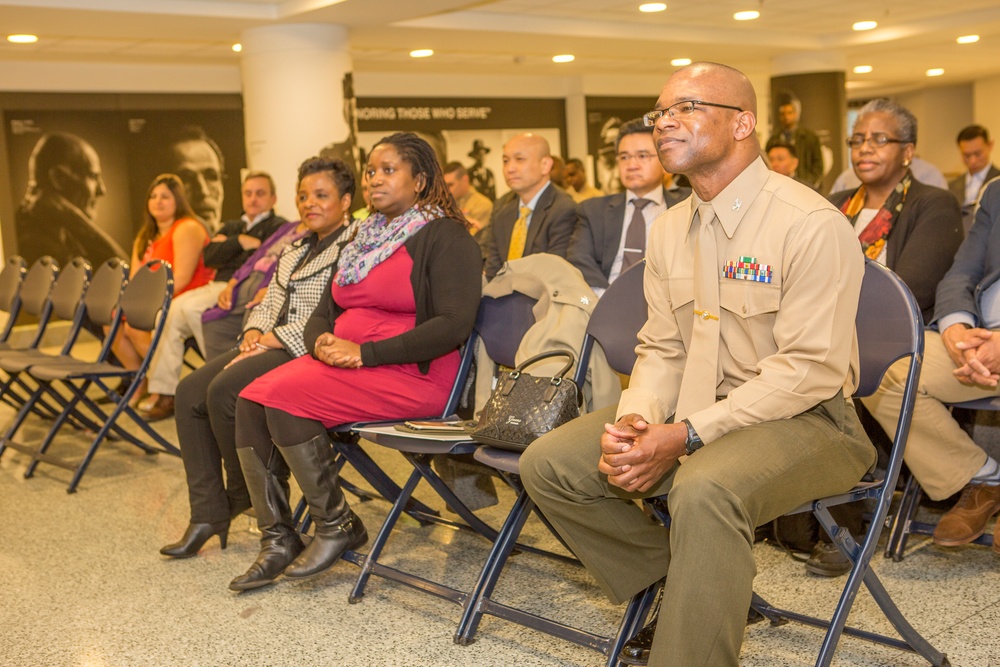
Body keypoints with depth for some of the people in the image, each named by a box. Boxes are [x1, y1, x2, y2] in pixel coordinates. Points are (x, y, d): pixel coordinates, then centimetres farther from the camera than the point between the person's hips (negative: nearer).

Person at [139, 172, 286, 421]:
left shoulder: (278, 227, 5)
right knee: (167, 313, -14)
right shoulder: (231, 227, 29)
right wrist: (241, 242, -2)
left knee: (190, 307, -29)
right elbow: (209, 257, 11)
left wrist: (227, 247, 1)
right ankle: (163, 392, -12)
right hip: (216, 287, 7)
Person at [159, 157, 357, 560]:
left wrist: (273, 339, -16)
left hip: (306, 350, -9)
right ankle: (208, 513, -8)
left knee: (225, 390, -27)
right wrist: (255, 333, 1)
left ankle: (246, 500, -4)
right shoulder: (296, 248, 23)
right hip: (269, 345, 9)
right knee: (191, 391, -9)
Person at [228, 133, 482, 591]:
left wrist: (365, 353, -20)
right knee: (250, 401, -14)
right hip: (340, 360, 8)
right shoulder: (366, 236, 20)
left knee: (286, 398, -25)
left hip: (412, 372, -8)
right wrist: (321, 340, -5)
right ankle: (278, 540, -9)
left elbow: (453, 325, -17)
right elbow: (326, 309, 22)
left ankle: (338, 526, -9)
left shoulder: (445, 237, -5)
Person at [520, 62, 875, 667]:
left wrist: (687, 436, -25)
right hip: (690, 413, 8)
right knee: (547, 463, -5)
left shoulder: (812, 224, -15)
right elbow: (662, 350, 11)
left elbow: (810, 369, -20)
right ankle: (677, 579, 7)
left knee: (705, 489, -38)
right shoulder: (670, 230, 9)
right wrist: (632, 422, -11)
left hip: (801, 419, -7)